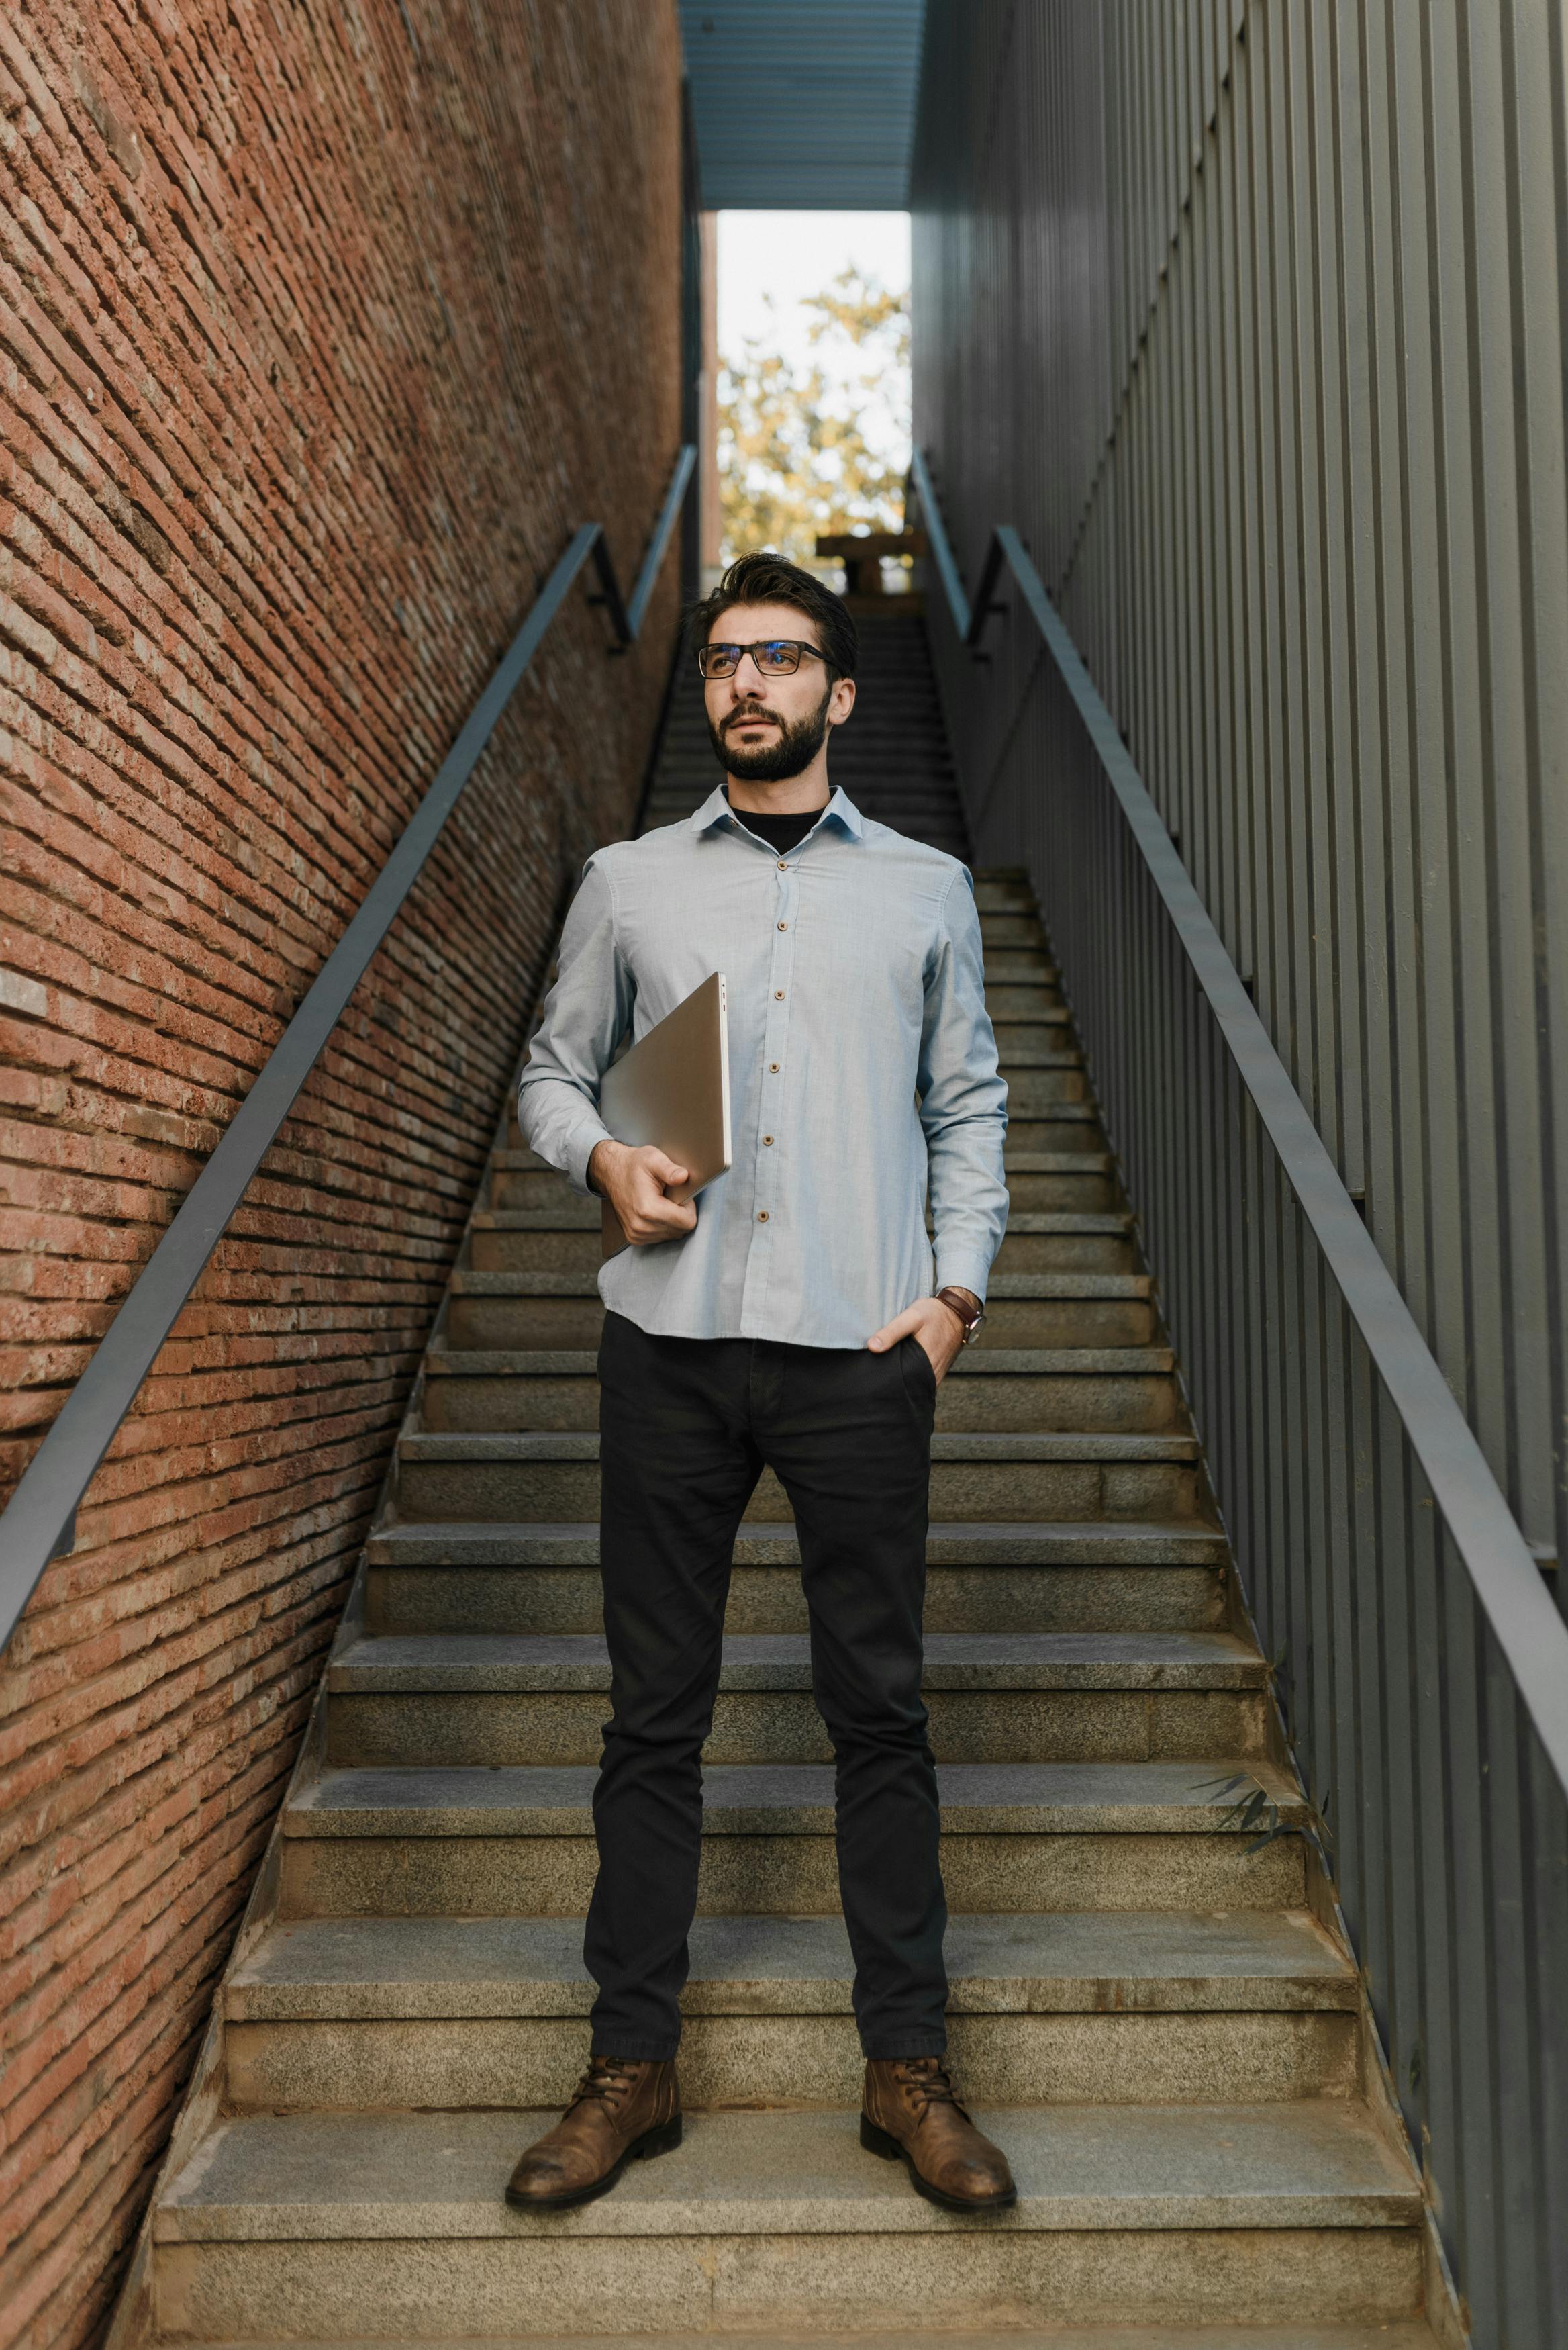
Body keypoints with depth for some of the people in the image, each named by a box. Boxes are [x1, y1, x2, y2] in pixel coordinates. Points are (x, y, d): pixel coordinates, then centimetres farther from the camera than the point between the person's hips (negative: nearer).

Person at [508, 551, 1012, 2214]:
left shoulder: (925, 889, 12)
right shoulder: (627, 882, 12)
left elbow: (969, 1103, 12)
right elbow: (551, 1067, 15)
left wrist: (958, 1281, 0)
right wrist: (604, 1158, -6)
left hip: (861, 1343, 0)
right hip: (672, 1338, 1)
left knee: (879, 1705, 5)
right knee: (655, 1708, 7)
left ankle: (907, 2068, 19)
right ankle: (632, 2063, 20)